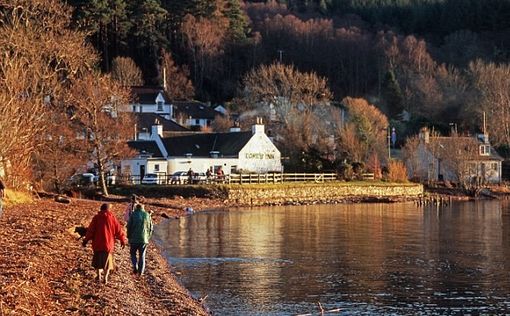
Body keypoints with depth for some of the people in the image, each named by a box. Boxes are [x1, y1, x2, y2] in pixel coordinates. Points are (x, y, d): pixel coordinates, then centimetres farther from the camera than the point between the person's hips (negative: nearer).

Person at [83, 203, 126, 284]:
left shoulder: (96, 217, -2)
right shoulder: (112, 218, -2)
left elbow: (90, 230, -4)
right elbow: (119, 230, 1)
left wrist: (86, 240, 2)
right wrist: (123, 240, 10)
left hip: (97, 243, 0)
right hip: (109, 243, 0)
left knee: (98, 259, 15)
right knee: (107, 260, 11)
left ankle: (98, 275, 0)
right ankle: (106, 277, 2)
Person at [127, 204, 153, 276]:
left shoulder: (133, 215, -2)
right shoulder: (147, 215, 5)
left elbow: (129, 227, -3)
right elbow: (151, 228, 7)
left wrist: (129, 237, 8)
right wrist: (148, 237, 17)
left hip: (134, 238, -2)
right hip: (144, 239, 2)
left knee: (133, 253, 15)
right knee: (142, 255, 11)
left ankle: (135, 267, -4)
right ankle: (141, 271, 8)